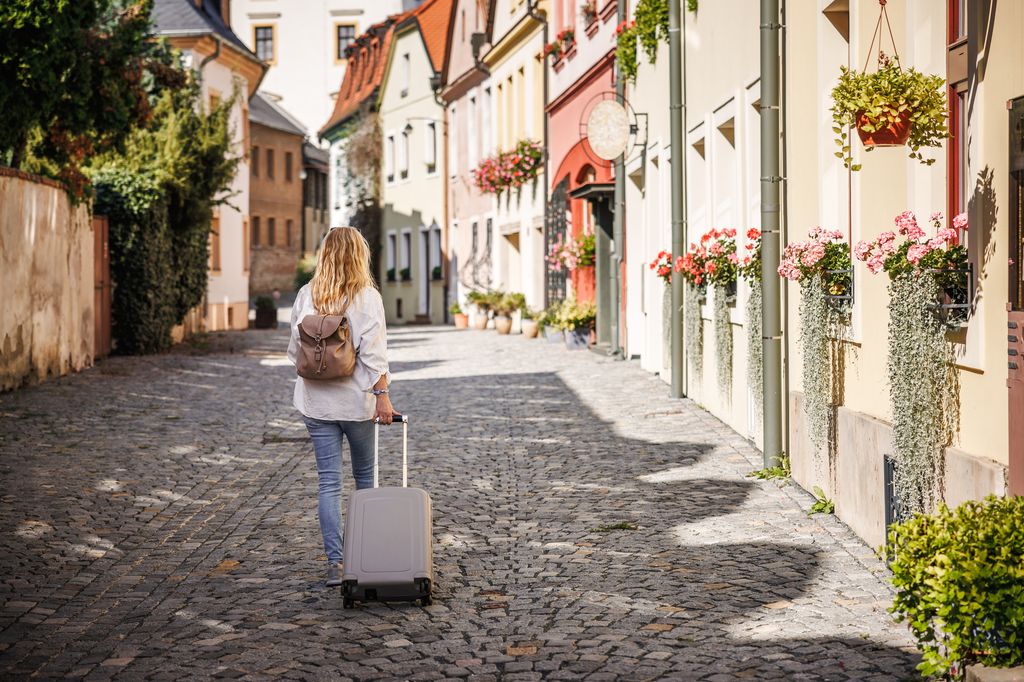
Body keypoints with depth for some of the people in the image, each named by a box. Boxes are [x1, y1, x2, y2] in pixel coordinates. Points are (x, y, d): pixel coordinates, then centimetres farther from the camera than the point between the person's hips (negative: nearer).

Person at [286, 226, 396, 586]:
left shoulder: (306, 295, 0)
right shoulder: (366, 296, -8)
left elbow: (295, 348, 5)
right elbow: (373, 352, -13)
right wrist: (382, 395, -12)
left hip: (315, 401, 2)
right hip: (356, 400, -2)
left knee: (329, 482, 2)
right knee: (365, 476, 16)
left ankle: (335, 563, -4)